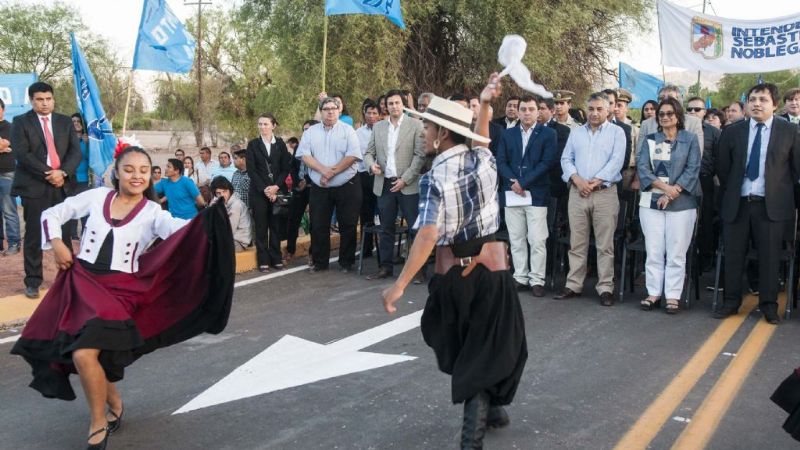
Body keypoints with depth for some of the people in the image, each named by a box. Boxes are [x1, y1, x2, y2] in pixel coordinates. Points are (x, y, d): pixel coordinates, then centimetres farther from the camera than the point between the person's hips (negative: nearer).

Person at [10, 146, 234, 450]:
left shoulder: (152, 212, -4)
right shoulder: (97, 197, 3)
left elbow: (179, 230, -26)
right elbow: (52, 214, 15)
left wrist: (205, 222, -46)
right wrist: (56, 244, -1)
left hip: (118, 288, -4)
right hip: (81, 281, 4)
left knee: (85, 354, -20)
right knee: (76, 351, 7)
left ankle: (98, 424, 2)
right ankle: (113, 404, 32)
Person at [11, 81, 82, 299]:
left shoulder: (65, 122, 13)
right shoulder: (21, 122, 3)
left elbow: (75, 151, 4)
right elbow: (22, 154, -8)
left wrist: (63, 172, -13)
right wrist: (47, 173, -16)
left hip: (63, 185, 2)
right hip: (34, 186, -2)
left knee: (65, 234, 4)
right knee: (34, 236, 1)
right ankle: (33, 281, 9)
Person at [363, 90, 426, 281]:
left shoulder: (415, 125, -2)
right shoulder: (378, 127, 11)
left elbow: (420, 155, -6)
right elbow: (368, 152, 14)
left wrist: (405, 179, -12)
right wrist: (372, 164, -9)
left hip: (408, 185, -4)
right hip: (384, 184, 4)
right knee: (386, 228, 10)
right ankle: (386, 267, 19)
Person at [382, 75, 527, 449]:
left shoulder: (434, 179, -18)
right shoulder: (483, 158, -4)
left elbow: (428, 236, -29)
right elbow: (481, 140, 22)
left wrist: (400, 285, -30)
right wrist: (484, 105, 15)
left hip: (452, 274, -3)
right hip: (492, 267, 3)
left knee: (463, 347, 20)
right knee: (491, 345, 14)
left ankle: (484, 408, 31)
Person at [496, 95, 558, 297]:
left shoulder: (548, 133, 2)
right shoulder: (507, 134, 13)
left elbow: (547, 162, -8)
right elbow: (501, 162, 5)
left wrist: (523, 183, -13)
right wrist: (513, 181, -12)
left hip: (536, 194, -3)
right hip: (511, 194, 4)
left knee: (537, 240, -4)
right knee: (516, 240, 7)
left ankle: (537, 280, 4)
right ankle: (520, 277, 16)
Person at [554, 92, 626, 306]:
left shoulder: (616, 132, 4)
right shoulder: (576, 132, 15)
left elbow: (616, 161, -7)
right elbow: (566, 159, 8)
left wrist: (595, 181, -14)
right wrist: (577, 179, -10)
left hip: (605, 193, -3)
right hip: (577, 192, 3)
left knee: (605, 244, -1)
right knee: (577, 243, 7)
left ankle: (605, 288, 4)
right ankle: (573, 285, 13)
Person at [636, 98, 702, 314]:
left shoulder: (690, 139, 7)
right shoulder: (650, 140, 11)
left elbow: (693, 169, -2)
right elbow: (642, 166, -1)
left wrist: (673, 192, -14)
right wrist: (664, 187, -14)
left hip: (681, 202, -2)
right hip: (651, 201, 2)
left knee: (676, 252, -2)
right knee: (654, 250, 2)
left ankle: (673, 296, 3)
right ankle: (653, 292, 9)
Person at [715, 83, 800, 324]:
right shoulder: (732, 131, 6)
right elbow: (722, 168, 11)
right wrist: (730, 193, 10)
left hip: (771, 205, -1)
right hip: (737, 203, 2)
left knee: (770, 257, 3)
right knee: (733, 256, 6)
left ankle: (769, 305, 15)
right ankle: (731, 301, 17)